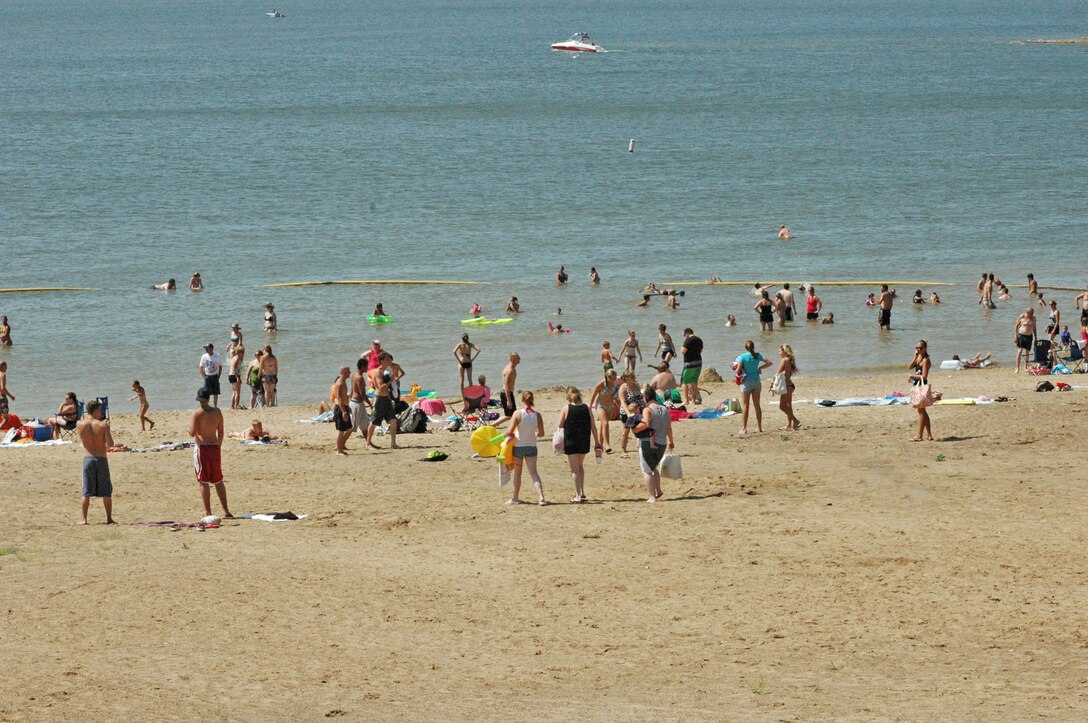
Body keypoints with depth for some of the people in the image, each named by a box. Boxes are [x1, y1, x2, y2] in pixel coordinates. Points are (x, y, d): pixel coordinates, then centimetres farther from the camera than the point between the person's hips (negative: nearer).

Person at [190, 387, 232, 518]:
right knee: (218, 481, 14)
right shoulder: (217, 412, 2)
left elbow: (192, 433, -15)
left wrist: (190, 425, 5)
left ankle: (207, 512, 1)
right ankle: (226, 510, 14)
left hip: (202, 448, -5)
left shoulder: (197, 414, -12)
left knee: (203, 482, 2)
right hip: (215, 447, 5)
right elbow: (221, 432, 7)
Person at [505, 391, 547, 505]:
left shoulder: (518, 413, -13)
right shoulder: (537, 415, -5)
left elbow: (510, 431, -17)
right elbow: (541, 433, 2)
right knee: (533, 472, 0)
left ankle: (515, 498, 26)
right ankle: (541, 497, -15)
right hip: (531, 446, 2)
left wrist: (504, 435, 3)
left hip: (518, 446, -2)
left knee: (517, 472, 14)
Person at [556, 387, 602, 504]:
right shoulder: (586, 408, -1)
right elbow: (593, 426, 1)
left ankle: (578, 495, -2)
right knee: (580, 466, 24)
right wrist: (597, 442, 8)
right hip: (584, 442, 4)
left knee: (574, 470, 3)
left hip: (571, 442, -4)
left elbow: (560, 425, -8)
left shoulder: (566, 408, -9)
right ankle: (582, 493, 24)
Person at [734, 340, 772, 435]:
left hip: (746, 382, -4)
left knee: (745, 406, 0)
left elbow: (738, 371, -14)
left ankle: (744, 428, -2)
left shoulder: (743, 357, -12)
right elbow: (769, 362, 6)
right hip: (756, 381, 4)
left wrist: (735, 368, 8)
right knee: (757, 405, 12)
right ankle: (759, 427, 16)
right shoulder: (757, 356, 0)